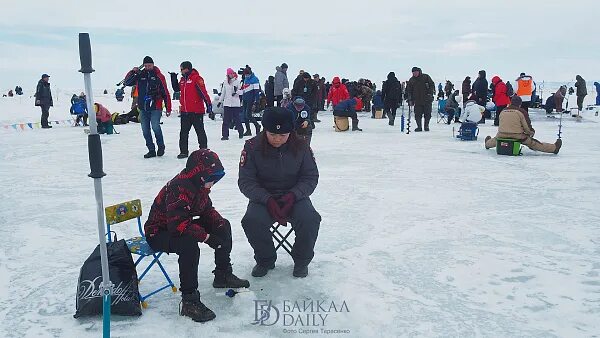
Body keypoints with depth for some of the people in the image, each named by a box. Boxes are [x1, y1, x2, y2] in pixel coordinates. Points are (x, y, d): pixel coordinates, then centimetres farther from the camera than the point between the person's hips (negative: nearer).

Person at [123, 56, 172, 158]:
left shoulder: (159, 76, 0)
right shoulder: (140, 75, 9)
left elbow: (166, 93, 1)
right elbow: (126, 82, 12)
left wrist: (168, 108, -2)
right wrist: (132, 72, -3)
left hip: (155, 107, -4)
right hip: (143, 108, 5)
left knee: (155, 127, -19)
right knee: (145, 130, 6)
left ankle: (161, 147, 3)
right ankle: (151, 150, 17)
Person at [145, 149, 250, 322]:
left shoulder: (200, 185, 0)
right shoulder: (179, 188, -31)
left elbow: (207, 209, 10)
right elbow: (179, 224, -39)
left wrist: (219, 223, -10)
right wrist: (207, 237, -35)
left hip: (181, 227, 10)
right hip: (158, 233, -10)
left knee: (223, 226, 6)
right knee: (189, 244, -40)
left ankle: (223, 275, 18)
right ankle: (189, 301, -32)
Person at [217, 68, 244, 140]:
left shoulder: (237, 81, 1)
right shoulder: (225, 82, 9)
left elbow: (241, 91, 1)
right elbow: (223, 92, 16)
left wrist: (236, 91, -19)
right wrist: (220, 101, 15)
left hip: (235, 104, -2)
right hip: (227, 103, 2)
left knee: (237, 119, 1)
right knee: (226, 120, -2)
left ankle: (241, 132, 19)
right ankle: (225, 135, 2)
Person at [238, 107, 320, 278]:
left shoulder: (301, 147, -7)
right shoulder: (252, 147, -11)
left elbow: (310, 177, -1)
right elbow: (246, 182, -9)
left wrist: (293, 195, -19)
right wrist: (267, 199, -24)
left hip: (294, 197, 1)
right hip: (263, 197, 0)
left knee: (310, 220, -28)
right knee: (252, 222, -30)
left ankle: (302, 260, 3)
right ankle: (265, 260, 2)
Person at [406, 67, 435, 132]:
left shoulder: (426, 77, 3)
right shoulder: (411, 80, 9)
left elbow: (432, 85, 5)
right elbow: (409, 91, 11)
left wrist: (430, 93, -7)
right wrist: (410, 100, 4)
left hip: (427, 100, -1)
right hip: (417, 101, 1)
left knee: (427, 114, 2)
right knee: (418, 114, -3)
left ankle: (426, 126, 14)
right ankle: (419, 127, 6)